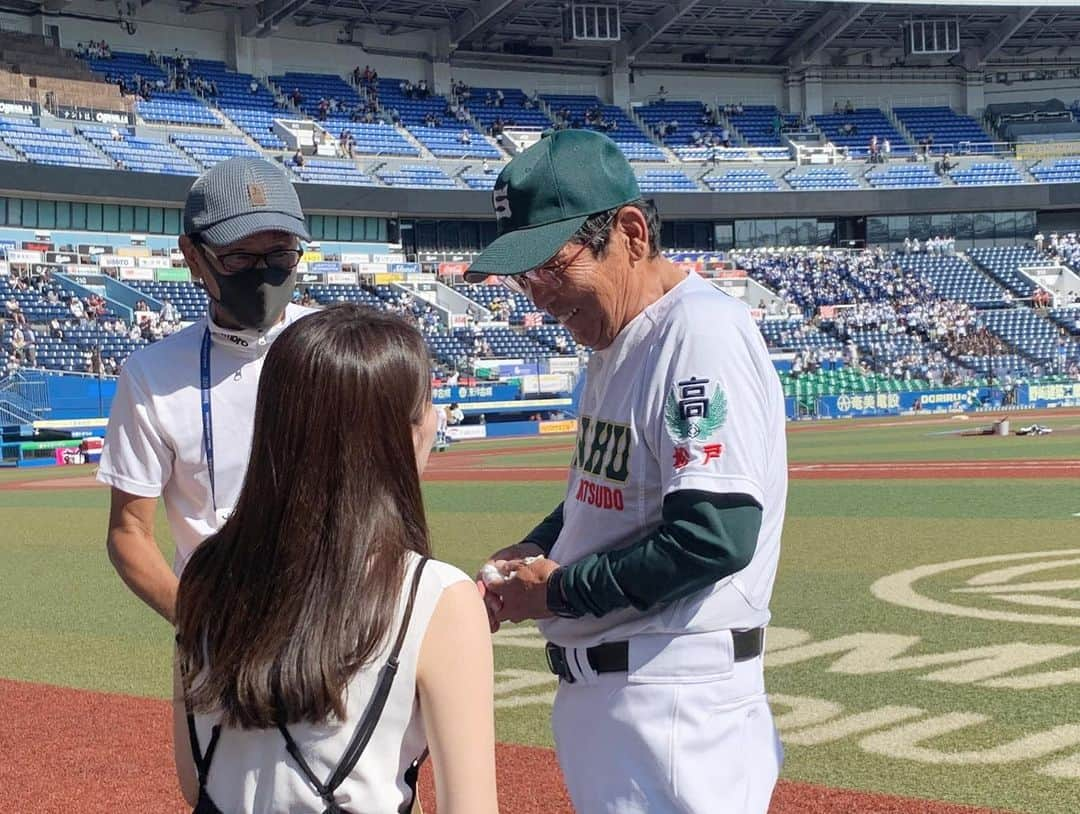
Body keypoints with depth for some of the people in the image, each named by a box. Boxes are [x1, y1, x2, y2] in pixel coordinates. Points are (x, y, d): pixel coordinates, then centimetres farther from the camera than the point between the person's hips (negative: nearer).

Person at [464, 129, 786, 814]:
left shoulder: (703, 333, -19)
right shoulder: (615, 340, 12)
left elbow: (718, 535, -26)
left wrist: (560, 591, -16)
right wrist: (533, 551, 5)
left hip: (674, 698, -10)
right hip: (597, 688, 10)